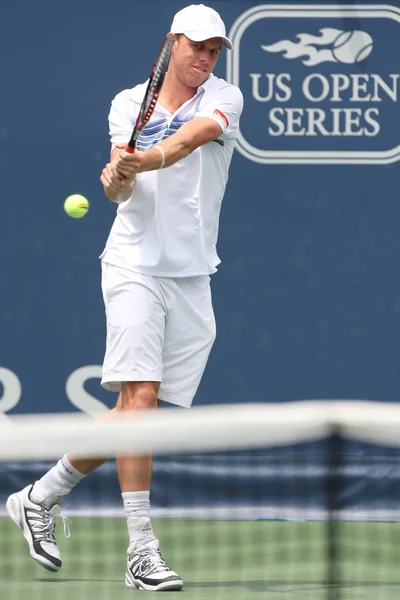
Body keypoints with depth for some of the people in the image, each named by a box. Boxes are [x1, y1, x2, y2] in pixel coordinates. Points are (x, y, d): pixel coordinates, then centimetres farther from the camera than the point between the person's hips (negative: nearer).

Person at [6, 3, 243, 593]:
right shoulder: (129, 102, 5)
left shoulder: (225, 98, 1)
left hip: (192, 278, 2)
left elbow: (196, 134, -22)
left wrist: (151, 159, -41)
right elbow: (122, 188, -7)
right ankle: (142, 551, -17)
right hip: (136, 266, -2)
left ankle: (42, 498, 24)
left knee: (140, 412, 4)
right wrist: (119, 178, -31)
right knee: (141, 394, -17)